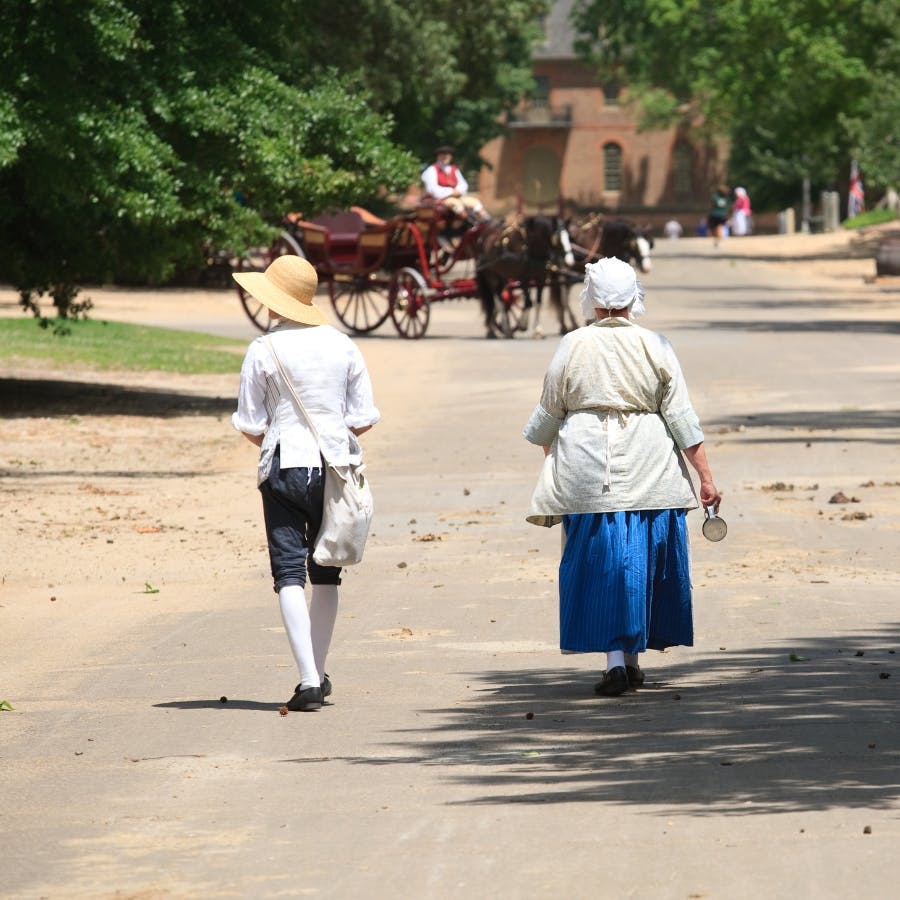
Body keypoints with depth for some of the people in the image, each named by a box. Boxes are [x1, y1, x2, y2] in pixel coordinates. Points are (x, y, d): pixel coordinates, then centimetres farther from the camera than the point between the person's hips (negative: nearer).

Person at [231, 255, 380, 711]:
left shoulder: (263, 351, -8)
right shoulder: (343, 345, 2)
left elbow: (250, 425, -5)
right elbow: (363, 418, 3)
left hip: (285, 468, -4)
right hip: (335, 468, 4)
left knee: (289, 574, -3)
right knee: (326, 574, 16)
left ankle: (308, 679, -15)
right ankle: (318, 673, 25)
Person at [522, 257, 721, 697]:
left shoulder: (571, 347, -3)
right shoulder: (655, 347, -3)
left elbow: (547, 414, 6)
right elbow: (682, 418, -2)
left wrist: (546, 452, 27)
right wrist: (705, 476, 2)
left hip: (587, 471, -1)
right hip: (648, 473, 1)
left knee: (599, 561, 2)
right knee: (641, 560, 12)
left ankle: (614, 657, -9)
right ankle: (632, 657, 19)